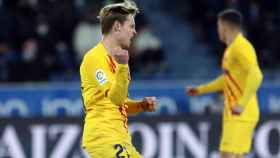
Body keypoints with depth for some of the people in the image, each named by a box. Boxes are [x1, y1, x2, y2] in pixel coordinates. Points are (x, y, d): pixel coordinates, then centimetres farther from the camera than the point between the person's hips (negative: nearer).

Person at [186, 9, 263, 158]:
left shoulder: (241, 47, -14)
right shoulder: (232, 48, 16)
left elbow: (255, 75, -27)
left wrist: (242, 105, -31)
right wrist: (201, 89, 35)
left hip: (241, 115, -10)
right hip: (233, 114, 10)